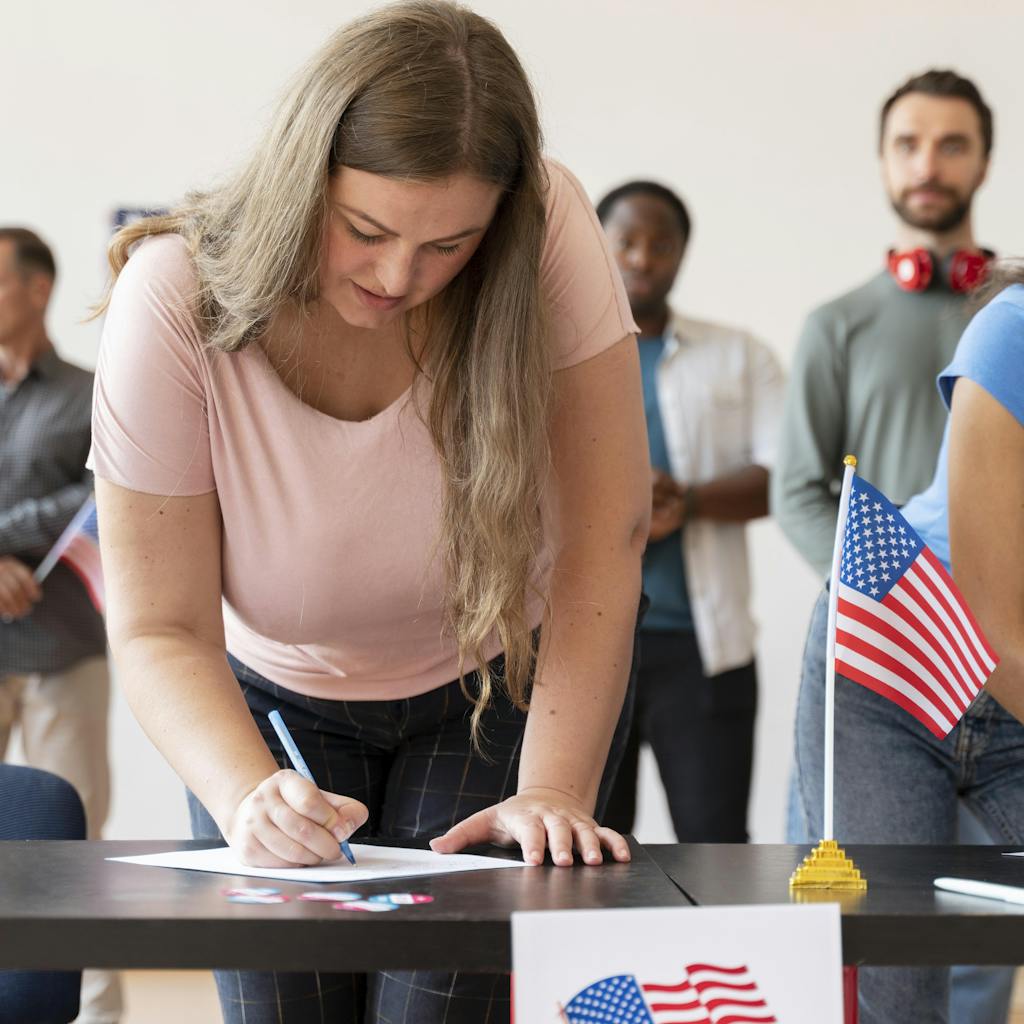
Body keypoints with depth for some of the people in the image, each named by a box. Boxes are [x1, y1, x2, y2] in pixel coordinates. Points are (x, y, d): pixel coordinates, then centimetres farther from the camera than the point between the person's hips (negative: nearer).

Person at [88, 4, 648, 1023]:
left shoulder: (552, 230, -26)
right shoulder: (178, 300, -26)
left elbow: (602, 545, -24)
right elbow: (159, 629, -23)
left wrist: (553, 792, -31)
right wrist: (251, 798, -41)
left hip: (494, 689, 0)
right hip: (275, 703, 0)